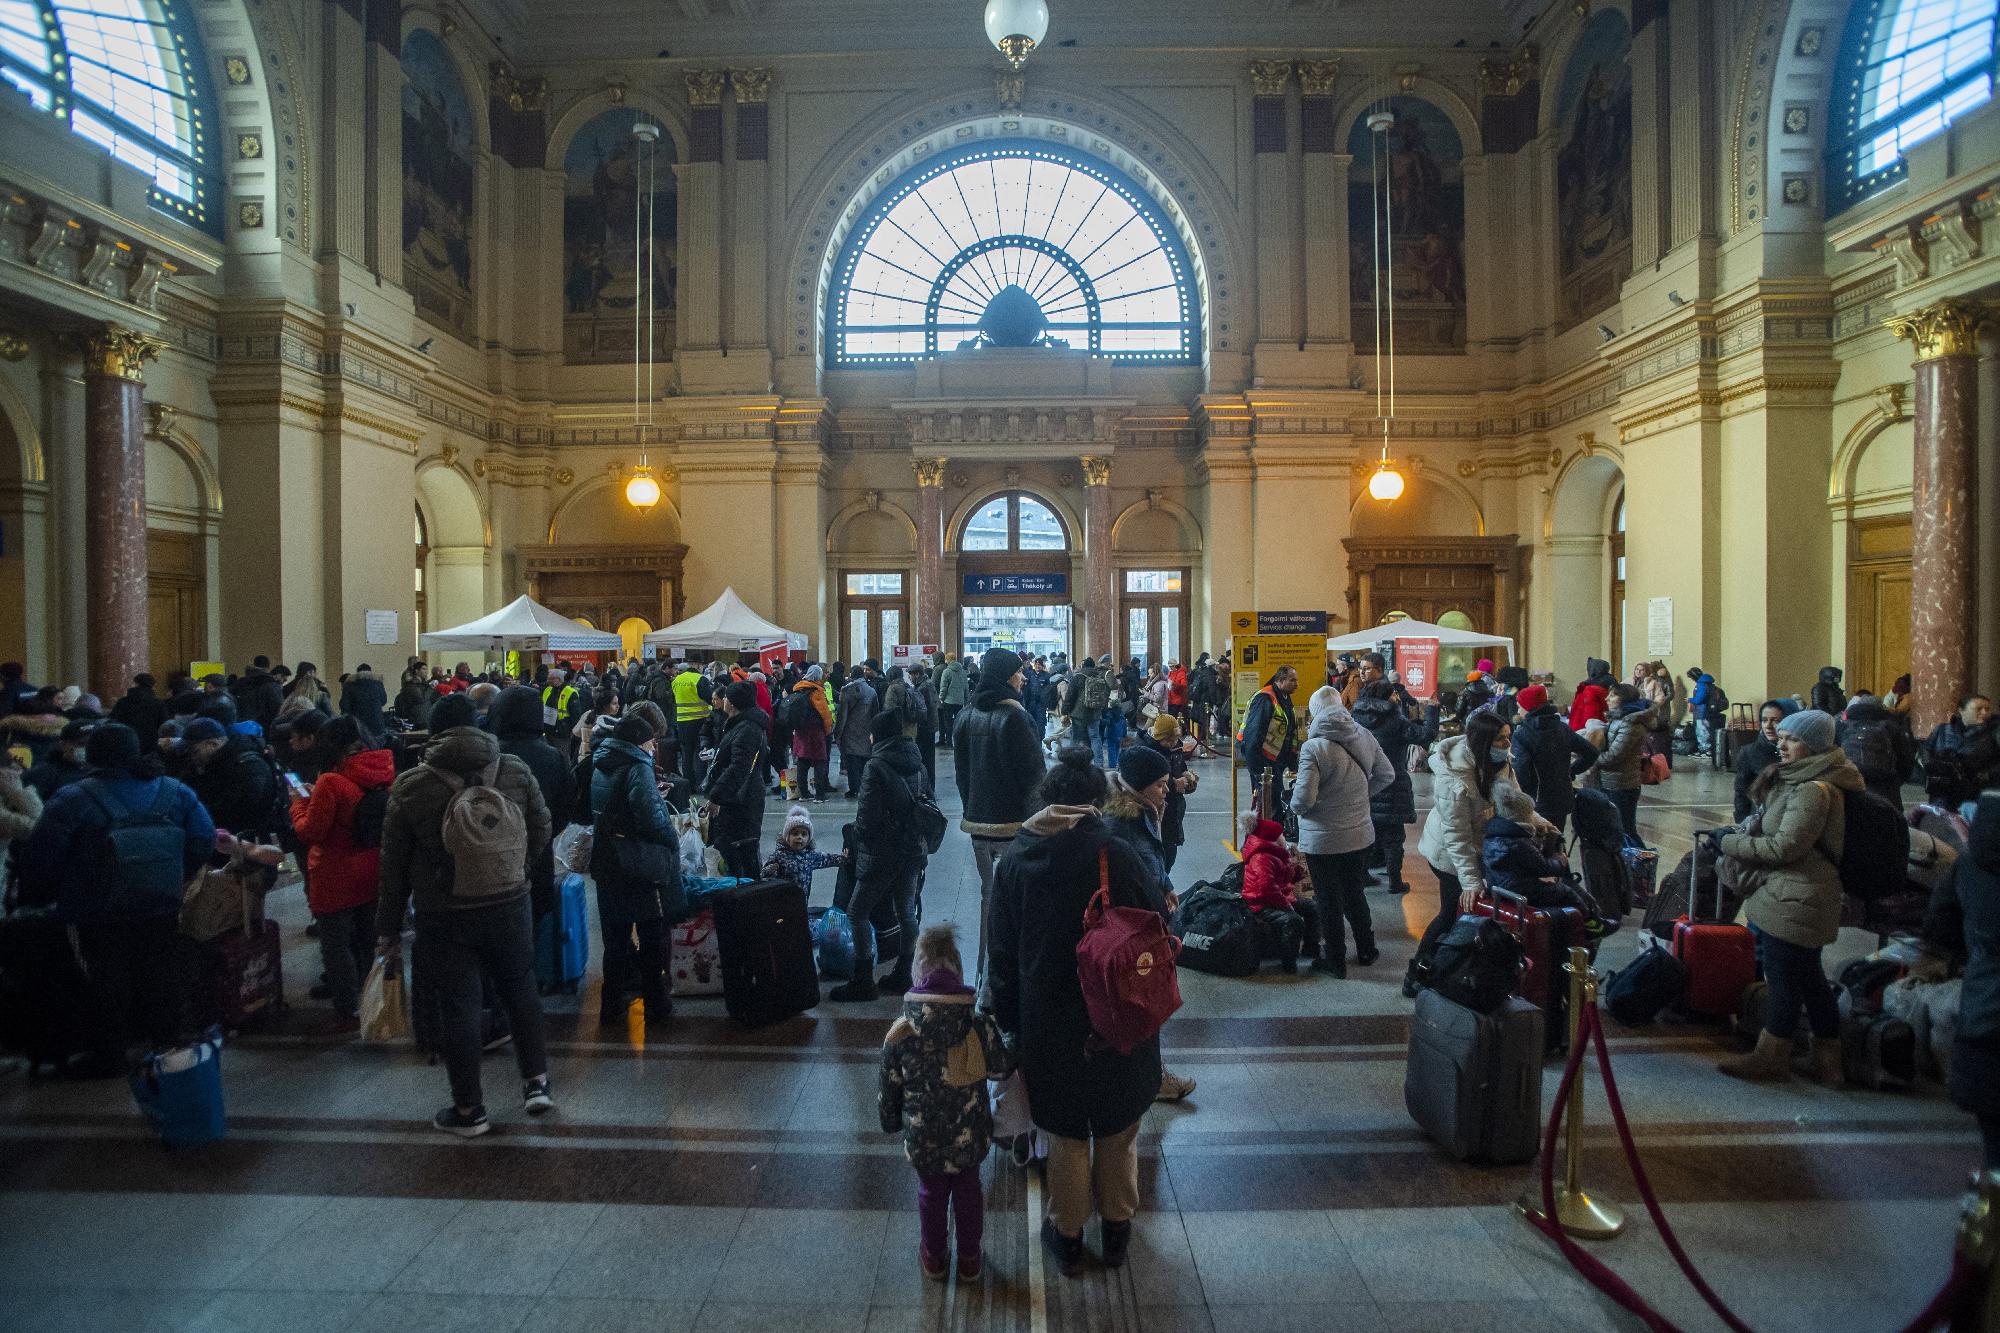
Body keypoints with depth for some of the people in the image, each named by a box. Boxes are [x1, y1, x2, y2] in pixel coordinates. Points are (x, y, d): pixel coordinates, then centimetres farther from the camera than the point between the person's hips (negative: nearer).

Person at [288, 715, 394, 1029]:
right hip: (373, 876, 6)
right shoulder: (384, 776, -4)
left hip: (336, 881, -6)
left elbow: (309, 832, -15)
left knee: (337, 946, 8)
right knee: (369, 943, 19)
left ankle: (348, 1012, 14)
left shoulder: (331, 783, -22)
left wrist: (300, 802, 0)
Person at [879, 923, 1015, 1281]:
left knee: (931, 1193, 24)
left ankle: (933, 1258, 42)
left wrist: (891, 1122, 12)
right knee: (968, 1191, 24)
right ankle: (969, 1259, 39)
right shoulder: (979, 1025, -21)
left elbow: (889, 1086, -6)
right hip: (969, 1136, 0)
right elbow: (1001, 1068, -6)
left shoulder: (901, 1031, -18)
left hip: (923, 1138, 0)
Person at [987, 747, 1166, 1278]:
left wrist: (1011, 1024, 8)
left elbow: (1003, 954, -3)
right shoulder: (1112, 852, -18)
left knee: (1066, 1134, 20)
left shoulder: (1014, 860, -10)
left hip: (1047, 1024, 1)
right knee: (1117, 1131, 21)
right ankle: (1117, 1229, 39)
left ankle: (1067, 1237, 36)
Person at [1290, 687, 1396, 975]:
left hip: (1323, 840, -6)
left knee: (1329, 902, 11)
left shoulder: (1314, 748, -23)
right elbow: (1387, 775, 8)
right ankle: (1366, 951, 38)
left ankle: (1335, 961, 24)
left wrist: (1294, 805, -3)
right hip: (1361, 834, 6)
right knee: (1355, 895, 23)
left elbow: (1303, 800, -25)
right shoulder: (1365, 736, -4)